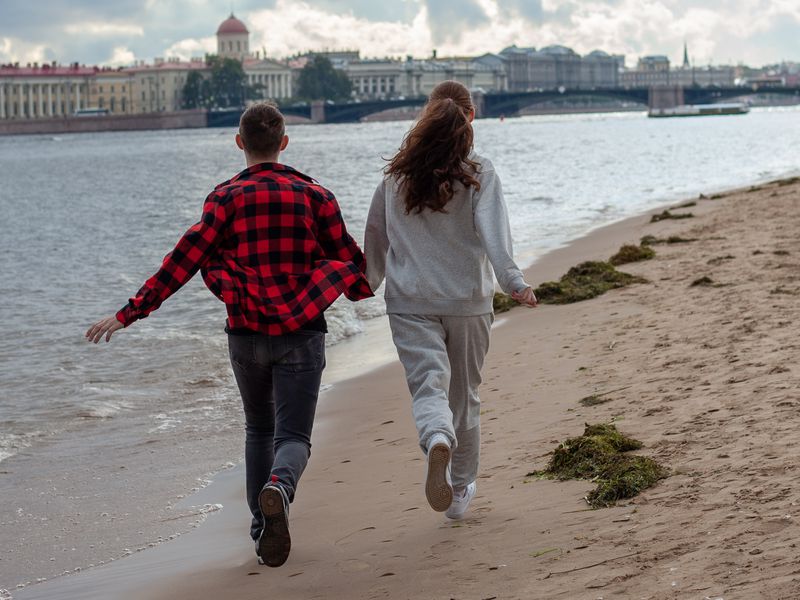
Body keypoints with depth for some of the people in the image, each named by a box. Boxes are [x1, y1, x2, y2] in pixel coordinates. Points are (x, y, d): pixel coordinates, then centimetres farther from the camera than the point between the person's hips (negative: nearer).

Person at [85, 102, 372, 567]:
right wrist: (367, 288, 27)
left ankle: (263, 528, 20)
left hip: (247, 335, 1)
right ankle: (278, 489, -34)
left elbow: (184, 261, -10)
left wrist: (128, 314, -8)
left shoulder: (226, 198, -3)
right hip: (301, 334, -1)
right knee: (293, 436, -1)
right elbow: (348, 258, 3)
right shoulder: (314, 195, 0)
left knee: (259, 428, 21)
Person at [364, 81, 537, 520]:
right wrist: (512, 281, -27)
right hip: (468, 302, 0)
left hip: (409, 303, 0)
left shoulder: (396, 177, 4)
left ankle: (437, 440, -43)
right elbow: (492, 231, -19)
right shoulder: (479, 174, -4)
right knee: (464, 396, 15)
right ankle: (460, 491, 25)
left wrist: (371, 281, 30)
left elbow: (375, 236, 14)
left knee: (428, 386, -8)